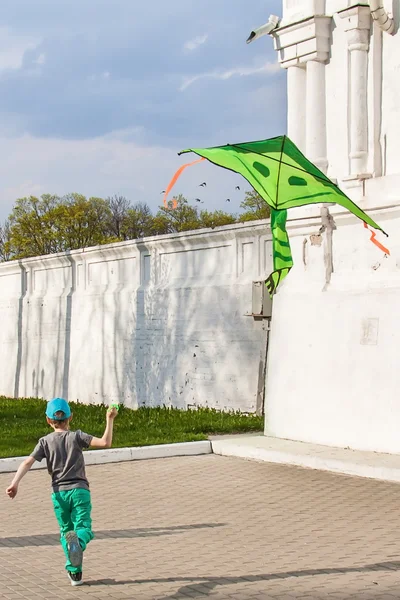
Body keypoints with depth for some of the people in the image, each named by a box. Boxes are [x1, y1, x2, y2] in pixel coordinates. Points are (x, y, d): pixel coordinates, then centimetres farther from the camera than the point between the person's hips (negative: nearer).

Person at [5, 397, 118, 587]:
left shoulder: (45, 441, 6)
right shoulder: (77, 436, 2)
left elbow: (28, 461, -7)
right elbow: (105, 442, -10)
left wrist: (15, 483, -14)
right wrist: (109, 420, -3)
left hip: (59, 493, 2)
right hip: (80, 490, -2)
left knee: (66, 530, 16)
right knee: (84, 528, -5)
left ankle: (74, 572, 11)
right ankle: (78, 541, -42)